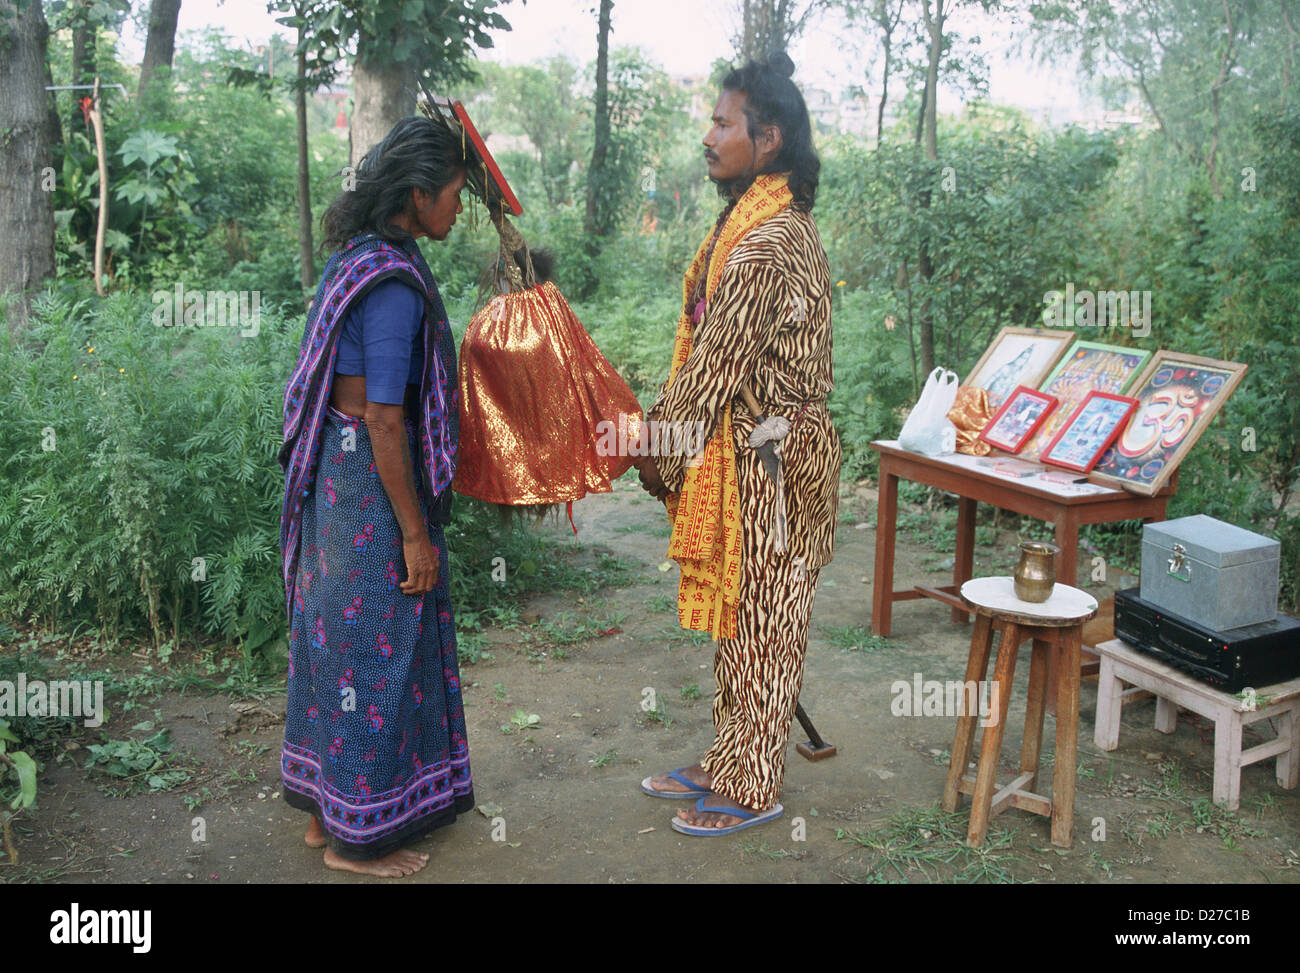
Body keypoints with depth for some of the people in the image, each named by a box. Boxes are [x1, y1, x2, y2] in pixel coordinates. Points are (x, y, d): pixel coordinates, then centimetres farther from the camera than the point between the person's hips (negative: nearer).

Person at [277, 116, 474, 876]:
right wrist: (417, 535, -17)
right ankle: (357, 836, 19)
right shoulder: (394, 282, -20)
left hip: (335, 473, 10)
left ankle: (324, 807, 33)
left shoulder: (359, 259, 9)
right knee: (374, 650, 3)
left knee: (339, 638, 18)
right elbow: (384, 423, -22)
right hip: (372, 482, -10)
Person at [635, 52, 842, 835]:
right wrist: (663, 423, 11)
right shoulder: (783, 222, 12)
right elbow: (710, 352, 14)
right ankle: (729, 763, 33)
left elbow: (715, 366, -19)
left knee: (757, 622, 3)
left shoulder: (763, 243, -21)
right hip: (760, 450, 10)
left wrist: (660, 452, -8)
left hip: (764, 457, -10)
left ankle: (750, 788, 19)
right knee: (744, 617, 18)